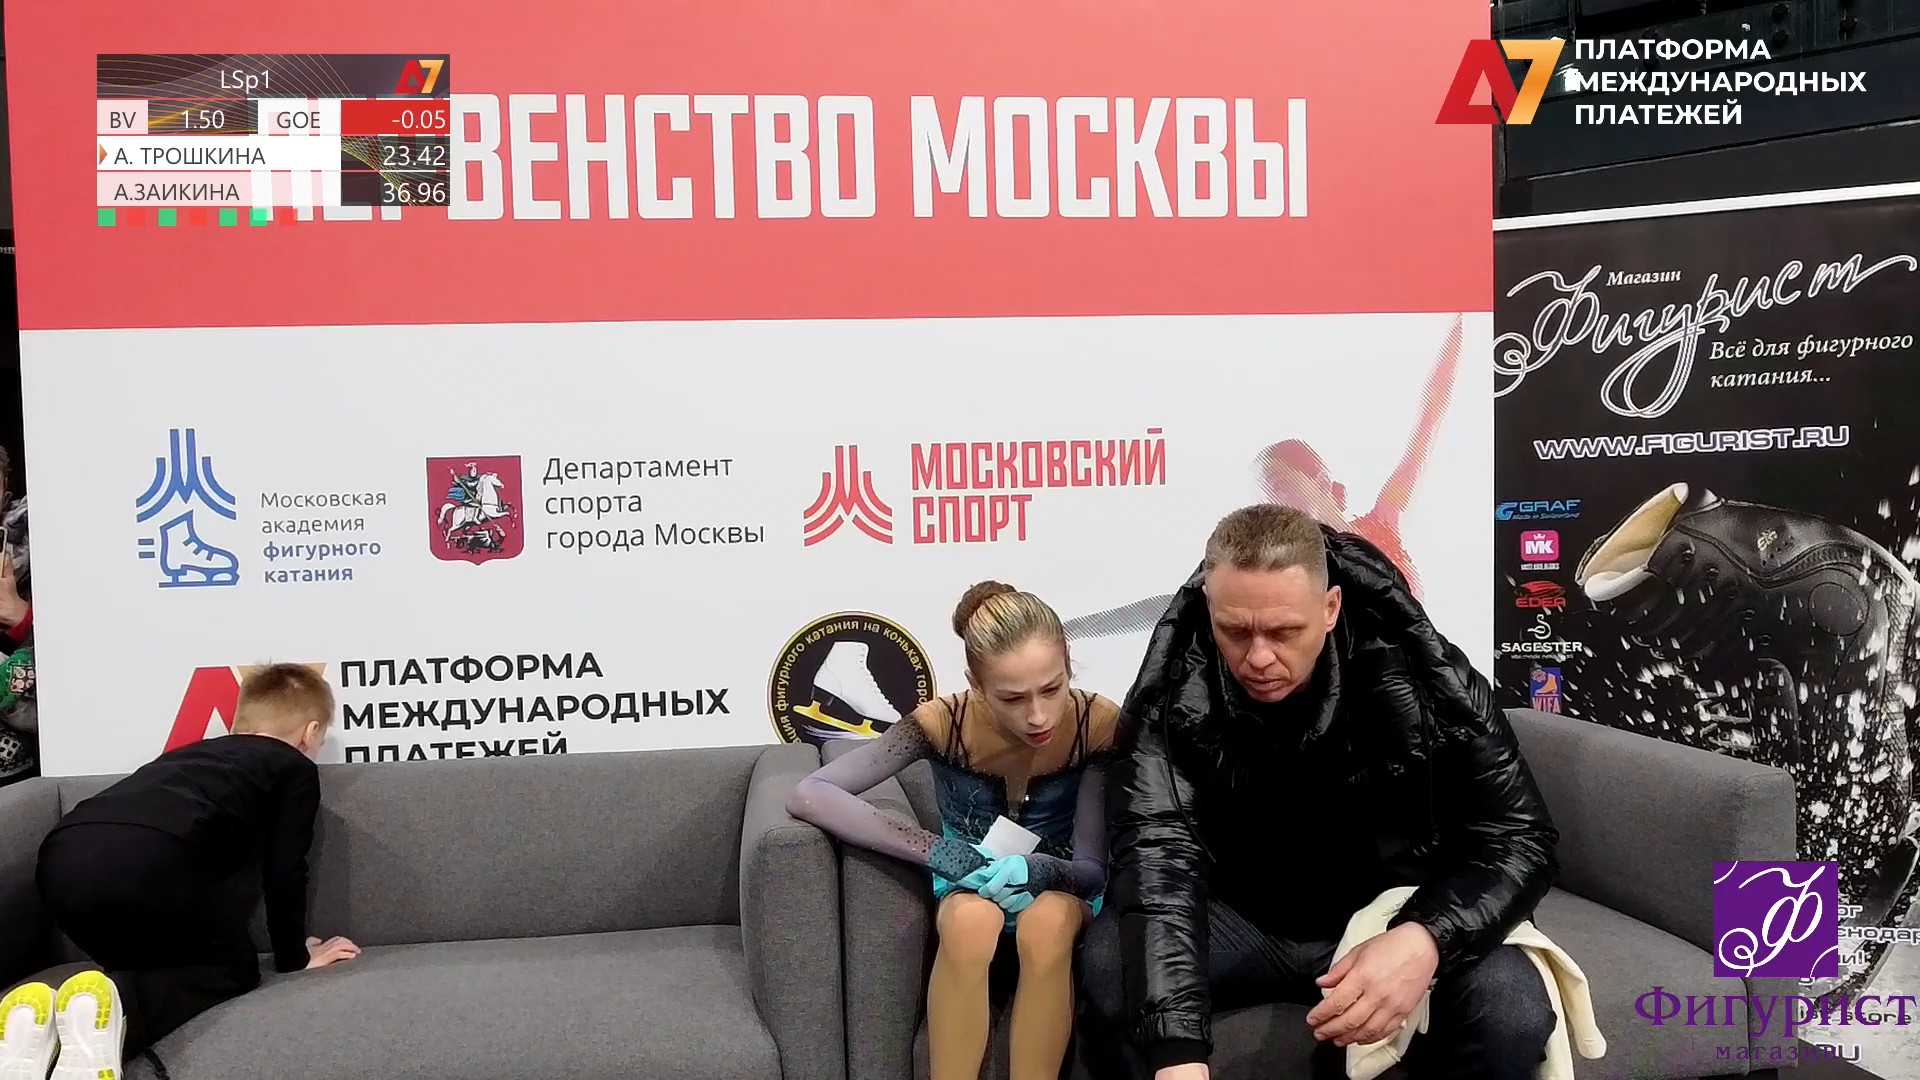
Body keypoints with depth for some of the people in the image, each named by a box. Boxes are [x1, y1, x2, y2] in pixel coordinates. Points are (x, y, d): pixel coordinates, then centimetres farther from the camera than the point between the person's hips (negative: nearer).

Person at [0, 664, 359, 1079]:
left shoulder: (190, 753, 41)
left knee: (147, 963, 29)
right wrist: (295, 957, 32)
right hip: (152, 860, -6)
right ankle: (114, 1004, -14)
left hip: (63, 860, 7)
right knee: (232, 968, 15)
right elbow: (284, 871, 18)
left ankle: (40, 1013, -1)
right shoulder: (296, 768, 25)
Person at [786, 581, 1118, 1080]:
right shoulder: (944, 723, -24)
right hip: (969, 886, 0)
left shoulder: (1098, 723, -23)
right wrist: (934, 849, -37)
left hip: (1058, 889, 1)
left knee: (1047, 922, -36)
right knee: (972, 920, -36)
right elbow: (808, 795, -29)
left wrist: (1038, 872, -41)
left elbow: (1093, 868, -18)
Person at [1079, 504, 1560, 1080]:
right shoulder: (1173, 698, -20)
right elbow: (1159, 855, -31)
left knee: (1512, 1011, -28)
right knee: (1107, 963, -28)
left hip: (1387, 922, 1)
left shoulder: (1421, 681, -20)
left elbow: (1518, 837, -15)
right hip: (1241, 921, 0)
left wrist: (1425, 939, -37)